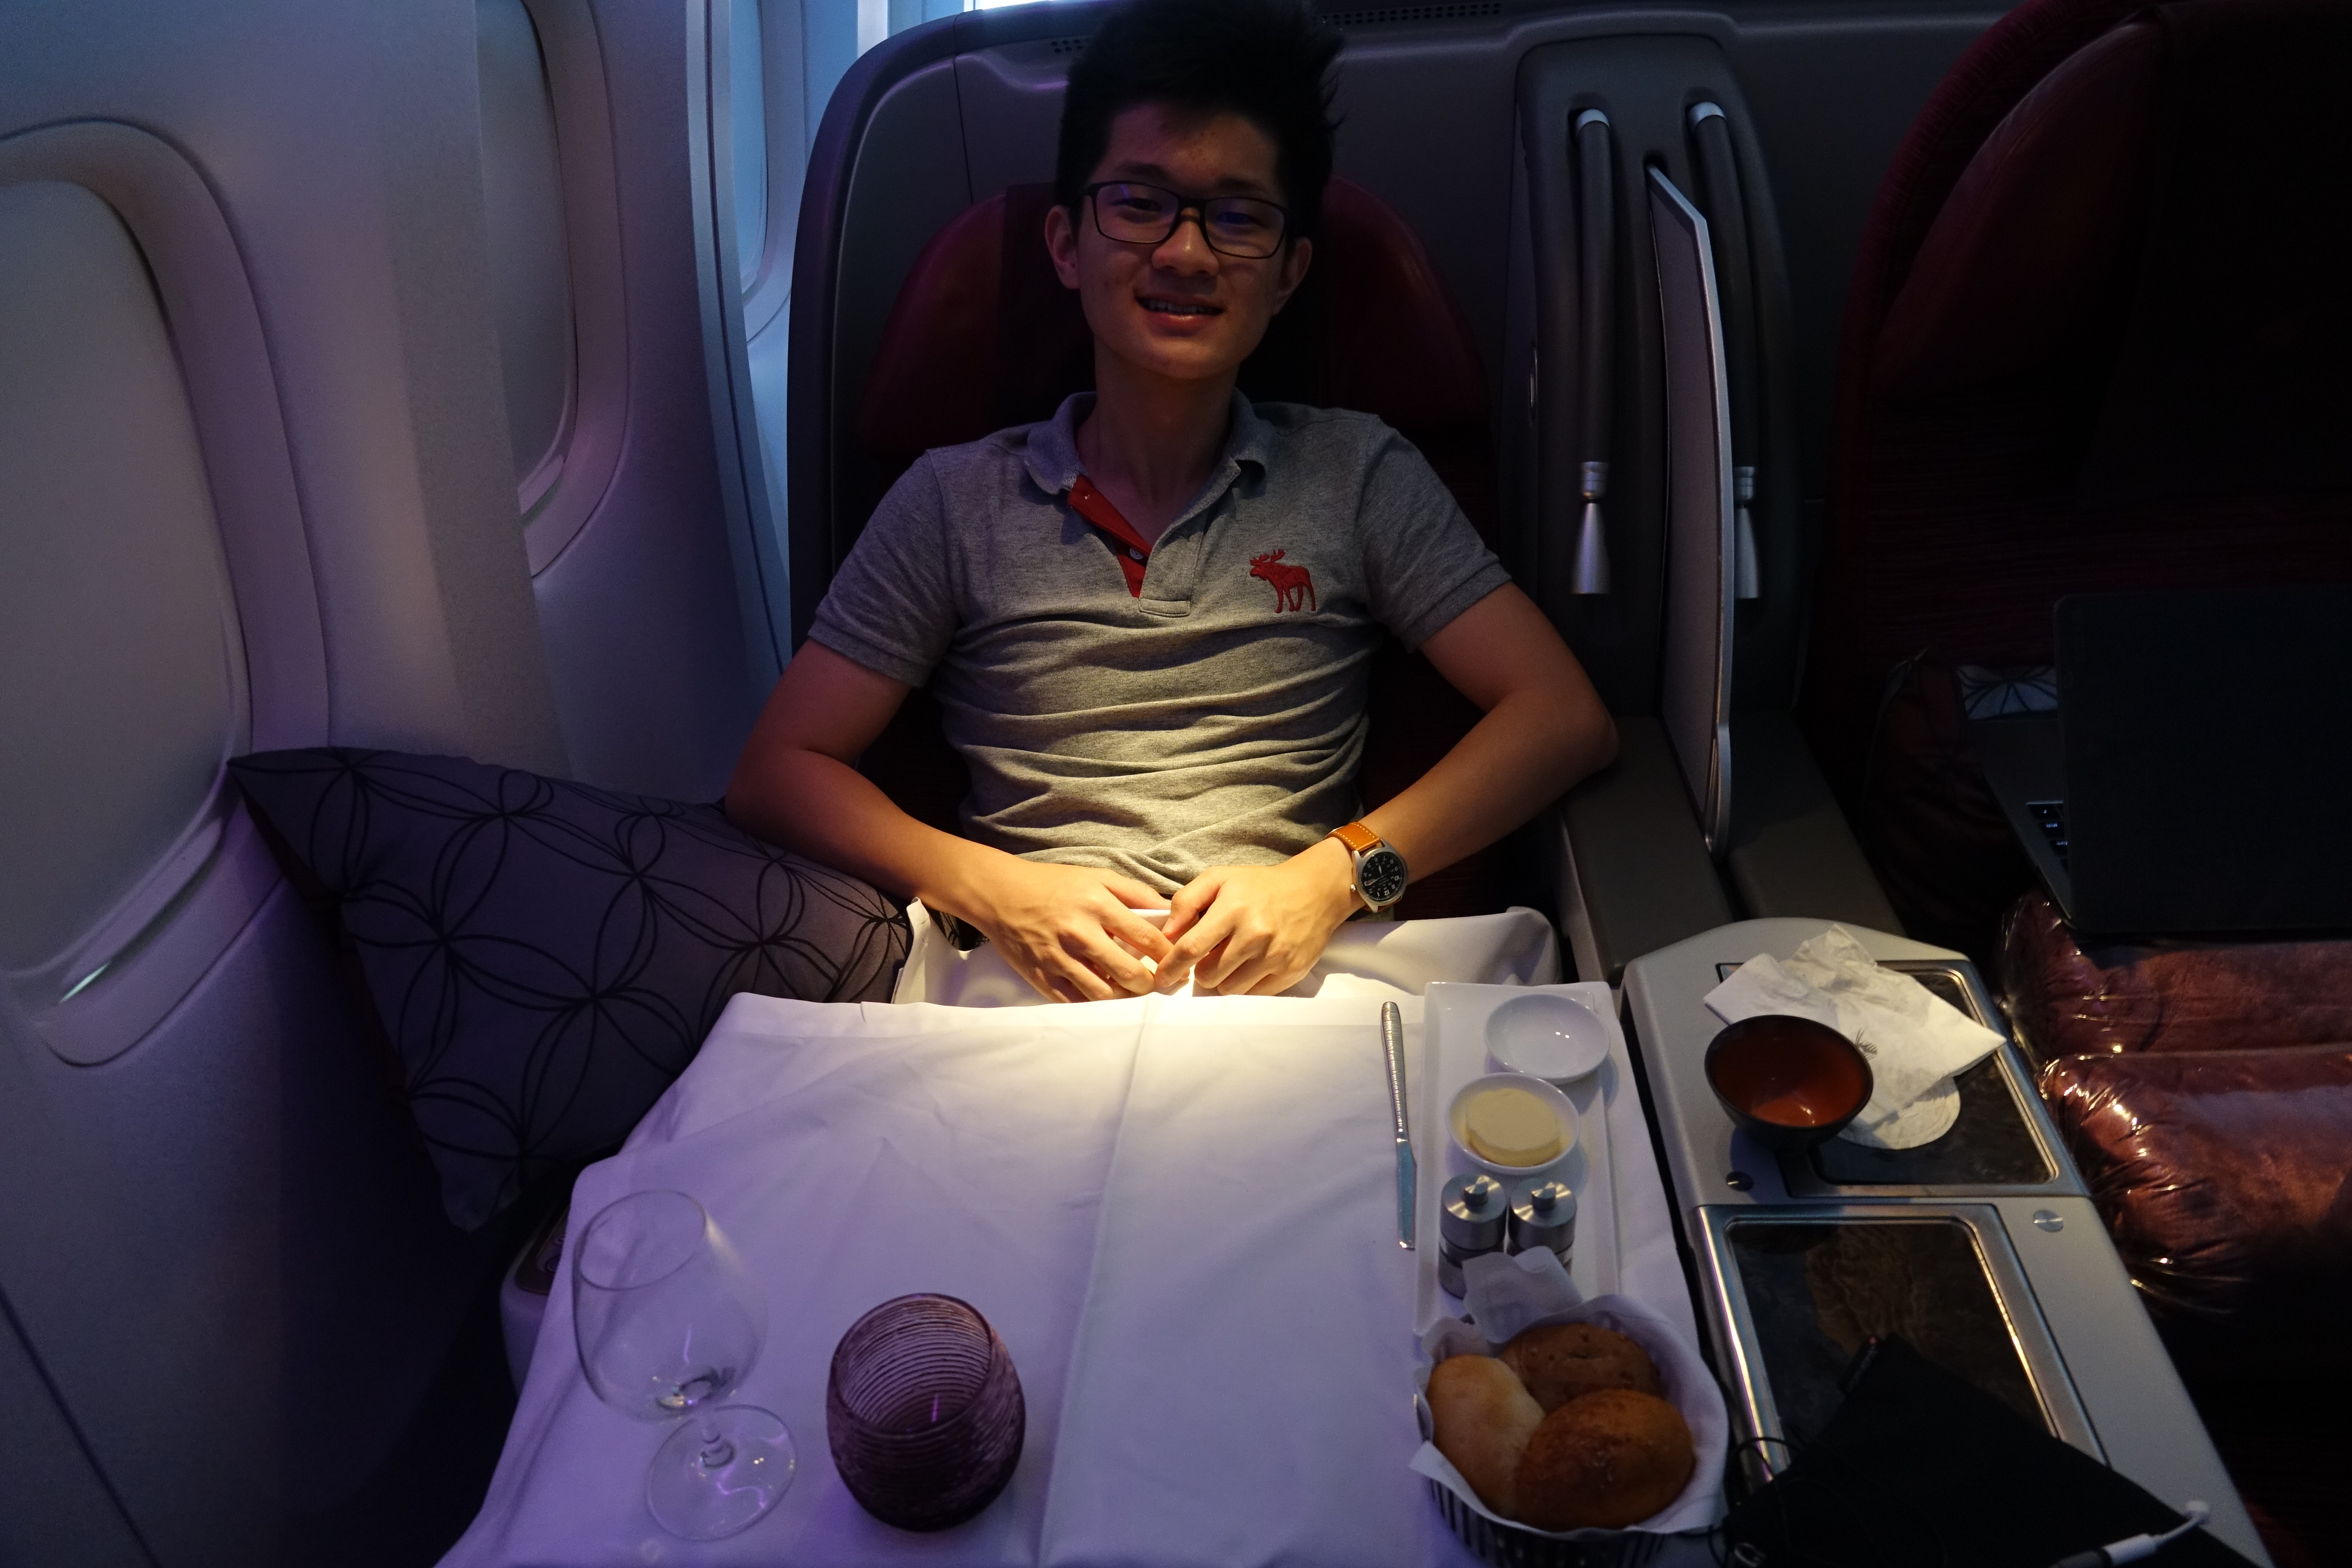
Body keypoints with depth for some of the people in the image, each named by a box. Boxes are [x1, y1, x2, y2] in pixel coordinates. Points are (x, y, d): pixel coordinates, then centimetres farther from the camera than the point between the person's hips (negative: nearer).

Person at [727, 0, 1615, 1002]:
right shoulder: (954, 499, 10)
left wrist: (1334, 877, -11)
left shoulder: (1356, 475, 10)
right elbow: (776, 773, 8)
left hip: (1292, 984, 0)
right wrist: (990, 889, -9)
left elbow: (1566, 719, 3)